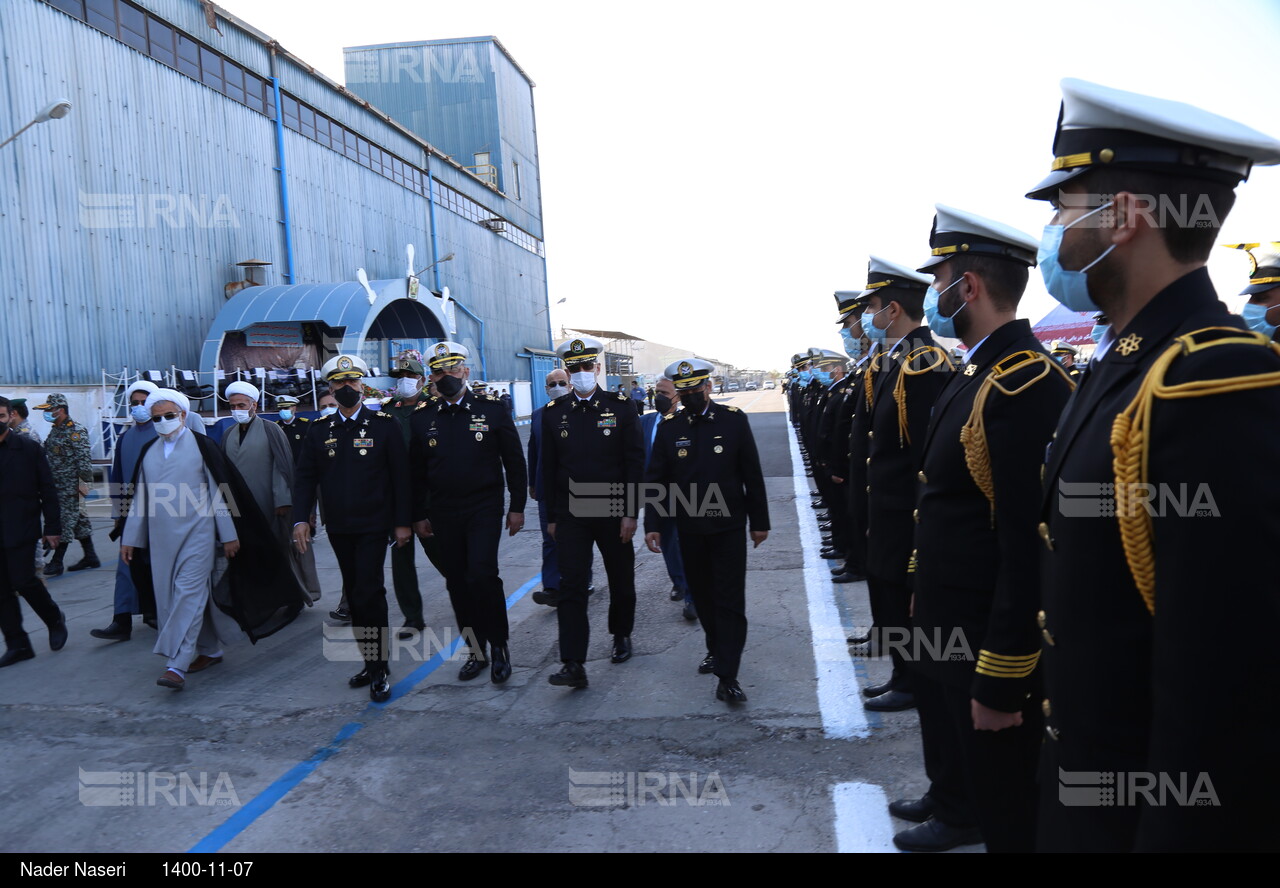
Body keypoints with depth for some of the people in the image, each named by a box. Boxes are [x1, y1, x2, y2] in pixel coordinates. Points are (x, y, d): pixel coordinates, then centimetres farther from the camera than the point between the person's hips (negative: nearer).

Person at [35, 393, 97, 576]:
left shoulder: (76, 431, -12)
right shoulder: (55, 431, 16)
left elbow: (84, 459, -16)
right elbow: (48, 456, 21)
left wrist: (84, 482, -19)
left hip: (71, 486, -9)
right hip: (58, 485, 9)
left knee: (67, 521, -5)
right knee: (79, 521, 12)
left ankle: (56, 562, -2)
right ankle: (90, 557, 19)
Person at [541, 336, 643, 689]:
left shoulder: (621, 406, -3)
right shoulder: (554, 412, 2)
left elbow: (635, 462, -4)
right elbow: (548, 469, 6)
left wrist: (630, 513, -8)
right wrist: (551, 517, 5)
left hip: (613, 512, 0)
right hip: (570, 514, 1)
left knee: (621, 580, 14)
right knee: (571, 587, -7)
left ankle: (621, 635, 39)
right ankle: (573, 664, -7)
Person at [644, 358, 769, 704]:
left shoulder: (734, 420, -3)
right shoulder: (669, 427, 1)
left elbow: (752, 476, 0)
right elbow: (655, 479, 1)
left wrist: (760, 521, 1)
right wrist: (652, 524, -7)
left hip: (728, 526, -2)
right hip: (689, 529, 2)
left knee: (730, 600, -4)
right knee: (703, 595, 15)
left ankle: (727, 676, -2)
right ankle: (716, 649, 37)